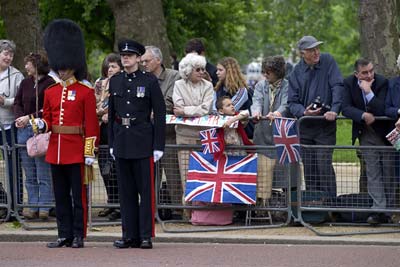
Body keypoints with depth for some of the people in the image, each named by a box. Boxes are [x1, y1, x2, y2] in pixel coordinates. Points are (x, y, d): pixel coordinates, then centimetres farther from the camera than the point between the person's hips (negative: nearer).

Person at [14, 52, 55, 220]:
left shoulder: (49, 84, -6)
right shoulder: (25, 83, 13)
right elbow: (17, 102, 15)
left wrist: (30, 117, -13)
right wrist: (19, 118, -4)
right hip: (24, 130, 6)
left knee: (43, 172, -4)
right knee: (30, 173, 7)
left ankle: (44, 207, -1)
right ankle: (33, 206, 11)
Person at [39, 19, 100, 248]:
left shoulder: (86, 92, -3)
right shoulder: (51, 92, 11)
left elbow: (92, 125, -5)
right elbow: (48, 120, 15)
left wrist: (90, 152, -10)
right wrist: (41, 124, -9)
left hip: (77, 151, -5)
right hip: (56, 150, 5)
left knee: (79, 195, -1)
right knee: (61, 196, 7)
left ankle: (79, 236, 3)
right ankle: (65, 235, 12)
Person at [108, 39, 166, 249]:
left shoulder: (150, 81, -4)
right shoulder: (115, 81, 9)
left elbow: (159, 114, -5)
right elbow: (111, 113, 14)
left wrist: (158, 145, -8)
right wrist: (111, 143, 11)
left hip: (143, 141, -4)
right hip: (121, 141, 4)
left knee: (146, 190, -2)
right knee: (126, 191, 7)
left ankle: (146, 236, 1)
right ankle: (129, 235, 11)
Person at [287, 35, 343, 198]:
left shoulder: (327, 61, -2)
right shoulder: (297, 72, 4)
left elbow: (337, 87, -9)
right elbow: (292, 102, 4)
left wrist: (334, 110, -22)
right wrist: (303, 112, -17)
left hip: (326, 124, -3)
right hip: (305, 126, 3)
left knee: (324, 165, -13)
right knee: (308, 168, 6)